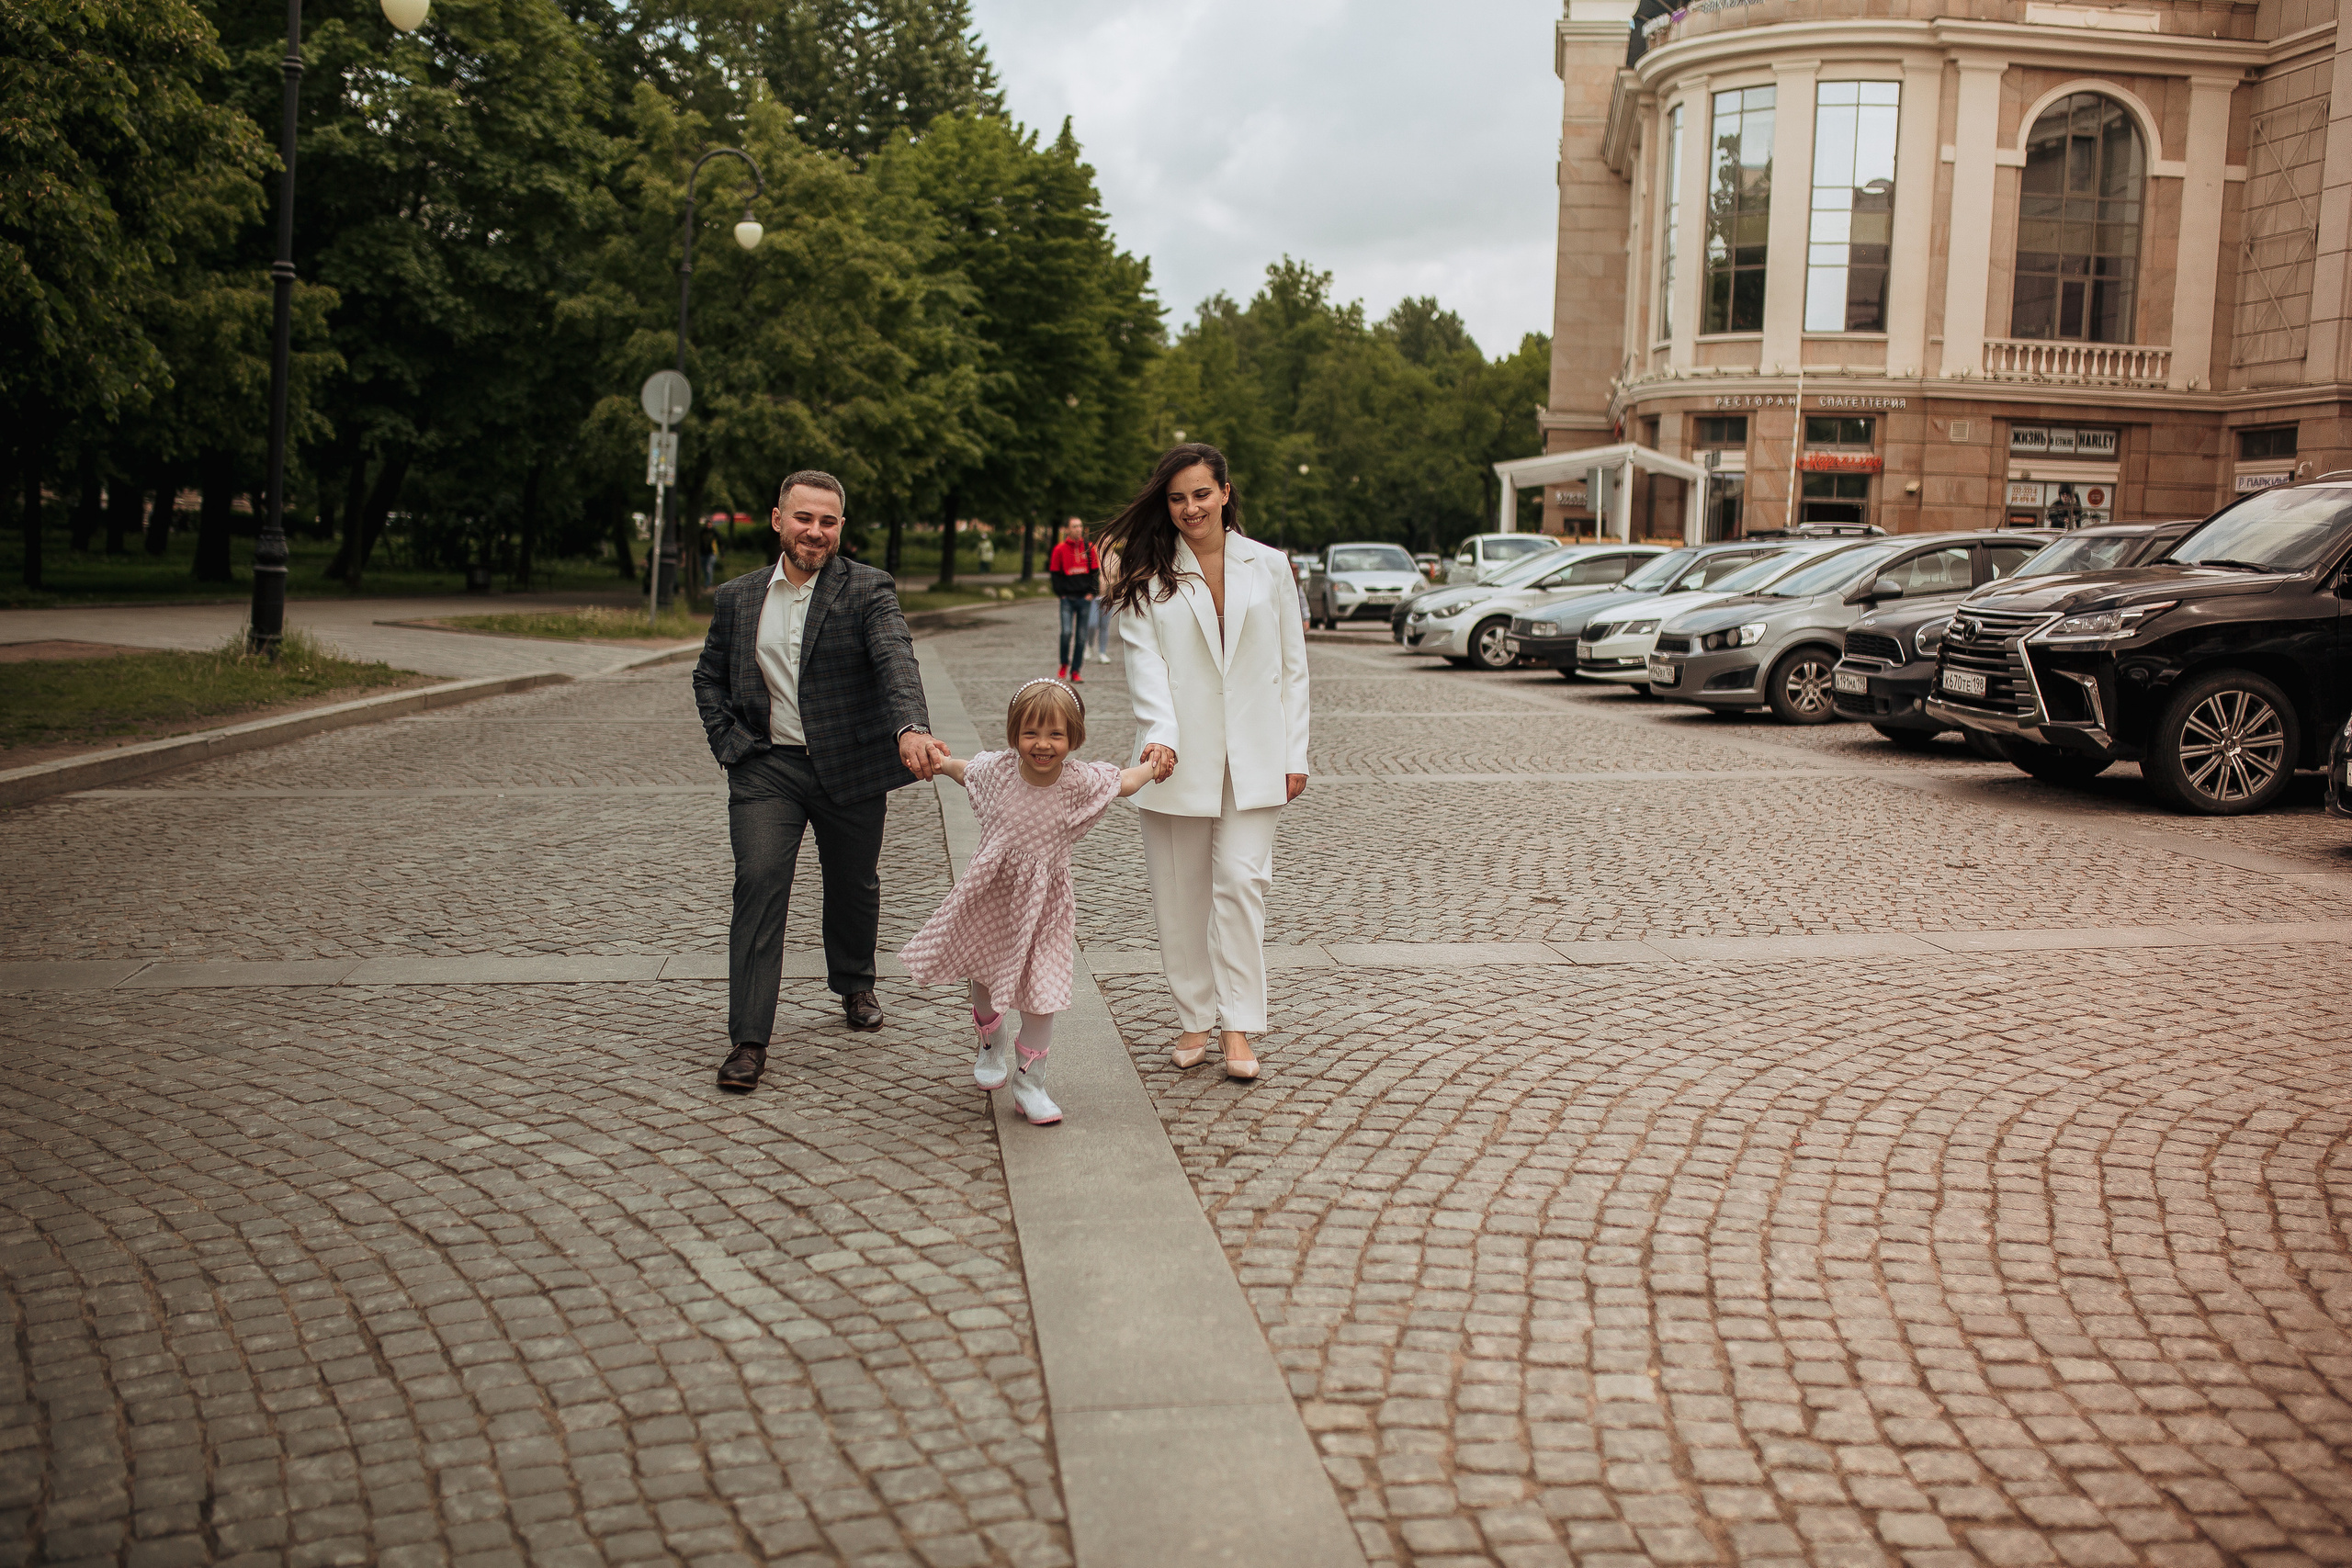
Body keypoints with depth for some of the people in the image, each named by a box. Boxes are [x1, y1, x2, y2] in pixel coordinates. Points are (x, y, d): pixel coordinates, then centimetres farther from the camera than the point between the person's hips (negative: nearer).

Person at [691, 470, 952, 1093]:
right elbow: (709, 676, 18)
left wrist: (911, 727, -40)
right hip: (766, 768, 1)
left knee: (854, 888, 15)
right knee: (759, 886, -11)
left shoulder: (867, 590, -5)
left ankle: (854, 985, 44)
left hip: (850, 767, -1)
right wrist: (728, 743, 3)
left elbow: (895, 660, -22)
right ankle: (748, 1041, -8)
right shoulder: (737, 598, 6)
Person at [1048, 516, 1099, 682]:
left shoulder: (1089, 548, 8)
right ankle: (1064, 664, 8)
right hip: (1067, 598, -2)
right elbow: (1055, 573, 5)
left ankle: (1076, 671, 10)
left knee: (1081, 636, 2)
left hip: (1085, 598, 2)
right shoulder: (1060, 549, 2)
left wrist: (1091, 593, 2)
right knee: (1066, 632, -15)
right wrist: (1060, 593, -3)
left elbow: (1095, 572, 11)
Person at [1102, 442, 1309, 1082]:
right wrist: (1160, 734, -25)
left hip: (1252, 757, 0)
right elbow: (1144, 663, -8)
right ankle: (1194, 1019, 17)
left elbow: (1292, 665, 8)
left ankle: (1238, 1026, -1)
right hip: (1177, 758, 0)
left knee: (1241, 881, -7)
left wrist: (1295, 754, 3)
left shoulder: (1268, 567, 7)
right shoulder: (1148, 578, 3)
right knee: (1180, 891, 5)